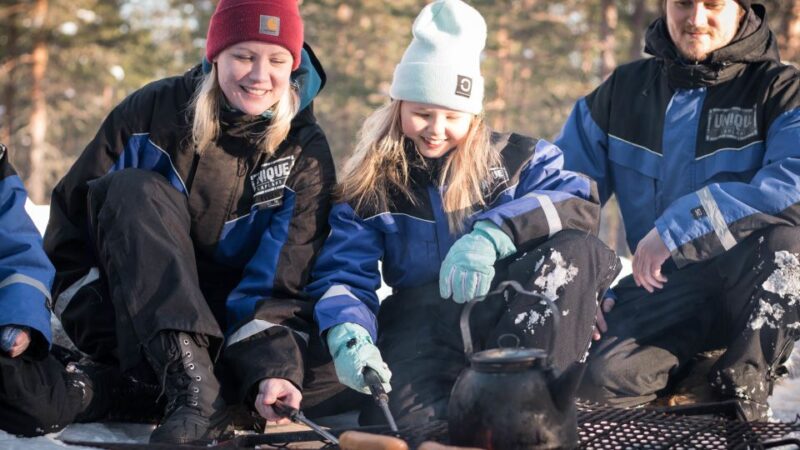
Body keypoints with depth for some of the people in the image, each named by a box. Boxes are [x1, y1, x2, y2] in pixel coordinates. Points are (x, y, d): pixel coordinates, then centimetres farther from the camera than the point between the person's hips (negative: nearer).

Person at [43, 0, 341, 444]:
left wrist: (271, 369, -33)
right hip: (141, 324, 0)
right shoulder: (152, 111, -6)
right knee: (133, 192, -27)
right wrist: (104, 337, -15)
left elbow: (281, 277, -16)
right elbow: (73, 219, -5)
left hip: (231, 325, 0)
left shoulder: (306, 152, -6)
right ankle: (192, 385, -40)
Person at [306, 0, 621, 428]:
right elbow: (344, 275, -1)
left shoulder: (515, 157, 8)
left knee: (577, 249, -26)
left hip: (510, 314, 1)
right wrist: (348, 336, -26)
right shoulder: (370, 188, 9)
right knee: (407, 417, -34)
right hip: (423, 324, 0)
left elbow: (581, 204, -9)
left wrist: (492, 235, -26)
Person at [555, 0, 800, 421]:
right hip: (666, 287, 2)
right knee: (601, 377, -28)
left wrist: (675, 226, -27)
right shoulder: (624, 91, 9)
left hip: (759, 289, -2)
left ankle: (743, 384, -17)